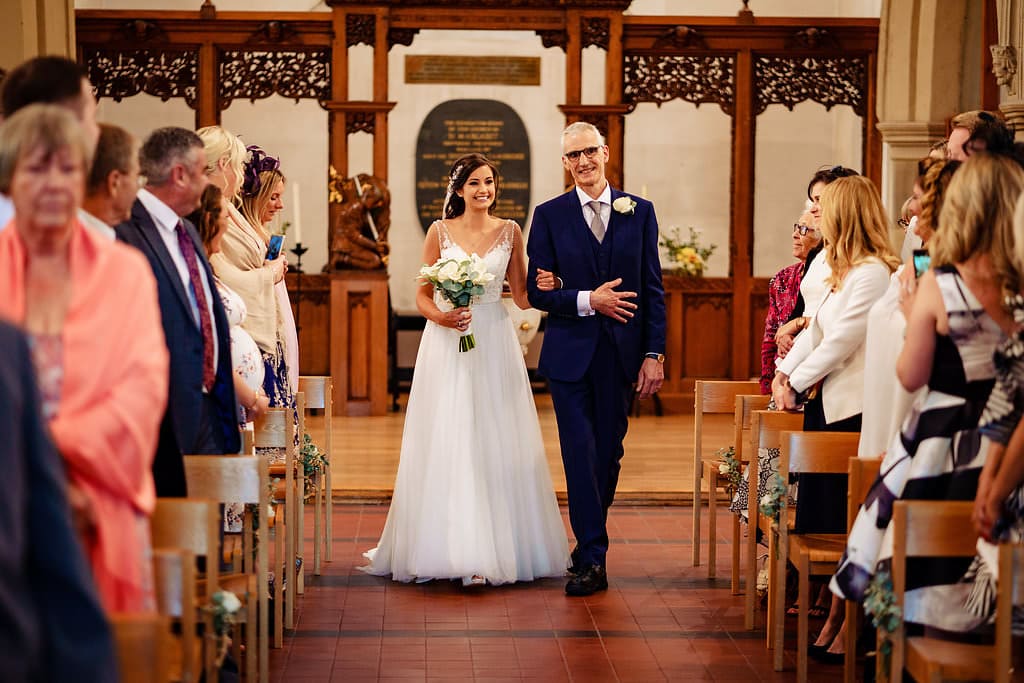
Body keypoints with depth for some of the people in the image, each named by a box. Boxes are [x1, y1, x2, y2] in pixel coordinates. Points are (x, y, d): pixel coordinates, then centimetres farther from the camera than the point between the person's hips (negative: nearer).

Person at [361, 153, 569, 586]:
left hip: (494, 343, 1)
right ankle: (449, 547, 4)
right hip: (446, 344, -1)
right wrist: (441, 317, -15)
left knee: (495, 443, 1)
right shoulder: (440, 232, 3)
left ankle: (495, 547, 6)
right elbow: (422, 296, 4)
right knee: (446, 445, -2)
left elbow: (522, 297, 6)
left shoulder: (509, 232, 6)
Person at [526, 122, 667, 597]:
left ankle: (590, 541, 26)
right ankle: (592, 560, -3)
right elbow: (537, 291, -1)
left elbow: (653, 289, 4)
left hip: (622, 355, 2)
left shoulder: (639, 211, 5)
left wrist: (654, 354, -3)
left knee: (608, 454, 9)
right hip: (570, 355, -2)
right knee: (580, 455, -6)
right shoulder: (550, 215, 2)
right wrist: (587, 301, -16)